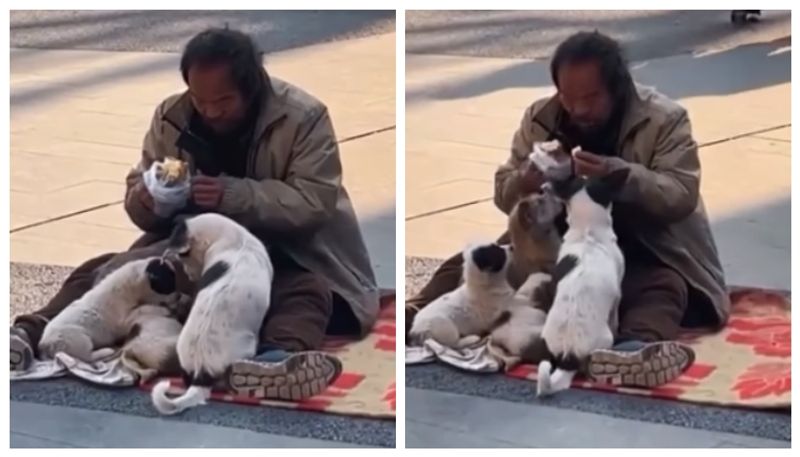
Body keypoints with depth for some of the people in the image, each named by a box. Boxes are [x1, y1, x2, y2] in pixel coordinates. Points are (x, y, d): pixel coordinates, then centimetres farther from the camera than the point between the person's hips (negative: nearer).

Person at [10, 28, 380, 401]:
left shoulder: (303, 117, -15)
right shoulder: (170, 116, -2)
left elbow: (314, 202, -23)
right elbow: (136, 192, 3)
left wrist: (233, 195, -36)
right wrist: (147, 199, -23)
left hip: (281, 254, -4)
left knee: (307, 292, -38)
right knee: (104, 271, -17)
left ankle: (283, 357, -67)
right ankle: (33, 333, -36)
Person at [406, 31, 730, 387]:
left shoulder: (664, 119, -7)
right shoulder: (539, 117, 2)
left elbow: (682, 196, -18)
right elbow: (503, 194, 3)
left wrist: (620, 175, -35)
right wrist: (526, 180, -23)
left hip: (639, 255, -4)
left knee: (664, 287, -37)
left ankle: (638, 346, -66)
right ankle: (418, 313, -41)